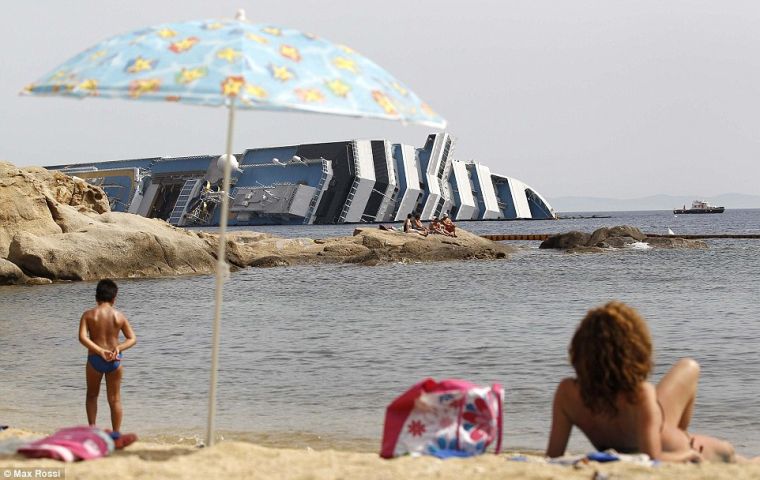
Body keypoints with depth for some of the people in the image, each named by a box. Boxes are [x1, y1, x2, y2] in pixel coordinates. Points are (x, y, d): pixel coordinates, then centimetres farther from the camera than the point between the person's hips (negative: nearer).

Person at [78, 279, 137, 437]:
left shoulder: (88, 315, -5)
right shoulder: (119, 316, -1)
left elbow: (82, 337, -17)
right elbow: (132, 339, -1)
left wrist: (100, 351, -19)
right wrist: (118, 348, -13)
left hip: (94, 359, -1)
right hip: (114, 360, 1)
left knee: (92, 395, 20)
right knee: (115, 399, 10)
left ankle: (92, 427, 9)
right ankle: (116, 434, 11)